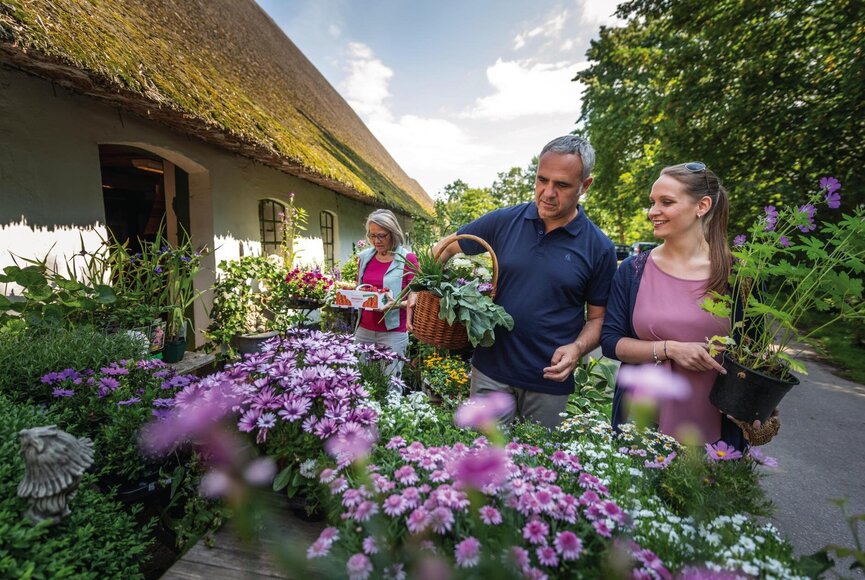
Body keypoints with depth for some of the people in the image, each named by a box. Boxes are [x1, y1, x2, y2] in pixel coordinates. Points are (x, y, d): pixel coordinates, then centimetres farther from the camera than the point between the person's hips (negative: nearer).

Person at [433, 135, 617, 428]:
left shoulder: (599, 247, -5)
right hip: (491, 371, 0)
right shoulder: (504, 221, -4)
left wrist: (577, 348, -16)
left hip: (550, 380, 1)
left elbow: (597, 317, 3)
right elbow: (446, 248, 5)